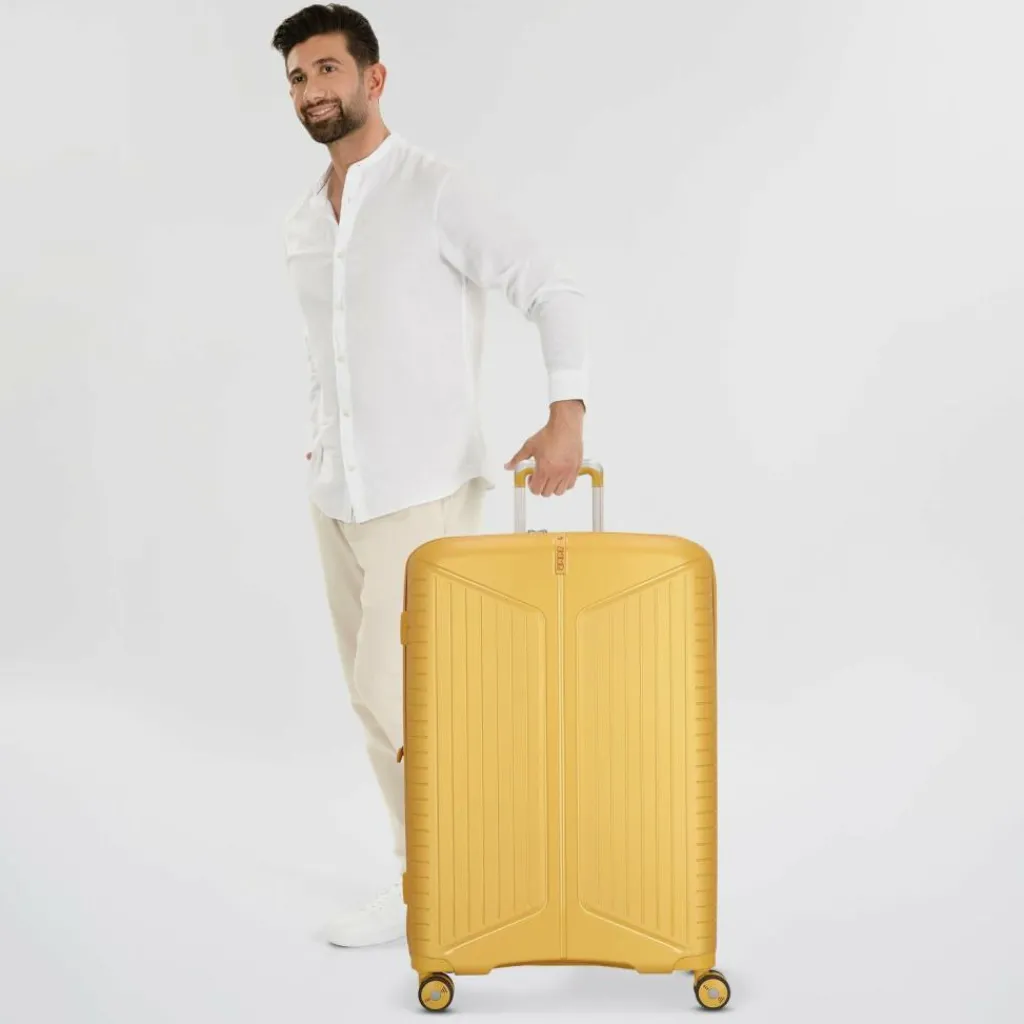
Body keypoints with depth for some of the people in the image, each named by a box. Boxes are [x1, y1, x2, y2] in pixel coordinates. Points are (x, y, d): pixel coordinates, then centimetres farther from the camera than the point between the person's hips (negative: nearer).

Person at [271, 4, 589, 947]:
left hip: (425, 492, -7)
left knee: (394, 693, -8)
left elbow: (555, 293, -13)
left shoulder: (437, 193, -10)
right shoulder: (303, 223, 12)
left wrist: (568, 415, -26)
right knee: (379, 698, 10)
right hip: (338, 494, 7)